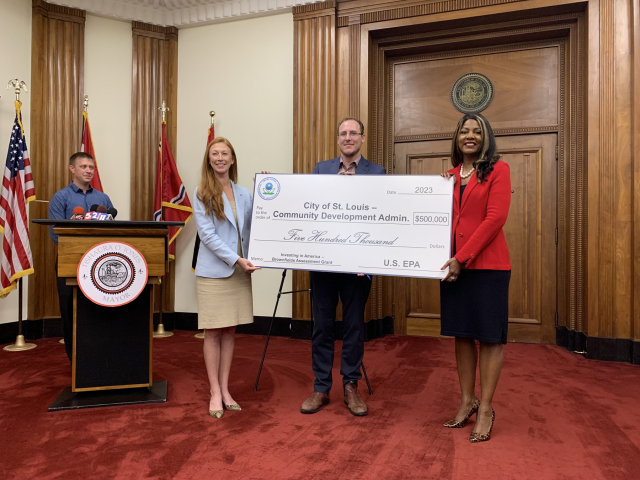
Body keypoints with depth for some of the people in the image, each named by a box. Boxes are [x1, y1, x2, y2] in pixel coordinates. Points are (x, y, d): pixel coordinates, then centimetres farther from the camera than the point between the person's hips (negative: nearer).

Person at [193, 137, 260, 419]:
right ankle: (215, 393, 15)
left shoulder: (244, 194, 9)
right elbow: (207, 234, -11)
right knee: (213, 332, 2)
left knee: (229, 331, 10)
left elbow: (250, 229, 9)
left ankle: (225, 390, 21)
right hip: (213, 271, -3)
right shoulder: (202, 194, -2)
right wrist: (236, 260, -17)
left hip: (240, 271, 4)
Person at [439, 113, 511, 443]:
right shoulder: (450, 175, 15)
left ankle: (486, 408, 15)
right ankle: (467, 402, 25)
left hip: (487, 264, -5)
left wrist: (463, 258, -15)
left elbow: (495, 218, -12)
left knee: (489, 336, 2)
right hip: (454, 264, 5)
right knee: (462, 334, 11)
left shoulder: (498, 169, -1)